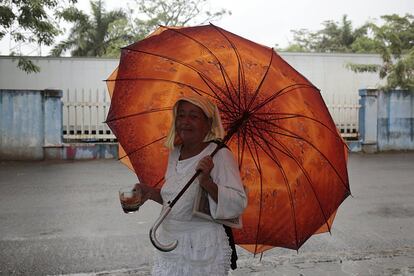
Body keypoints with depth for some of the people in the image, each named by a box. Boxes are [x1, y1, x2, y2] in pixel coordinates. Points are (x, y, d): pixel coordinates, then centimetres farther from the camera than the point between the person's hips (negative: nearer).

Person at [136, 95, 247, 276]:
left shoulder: (220, 155, -13)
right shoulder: (174, 153, 7)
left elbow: (239, 204, -20)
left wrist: (207, 183, -32)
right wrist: (151, 193, 5)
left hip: (203, 250, -6)